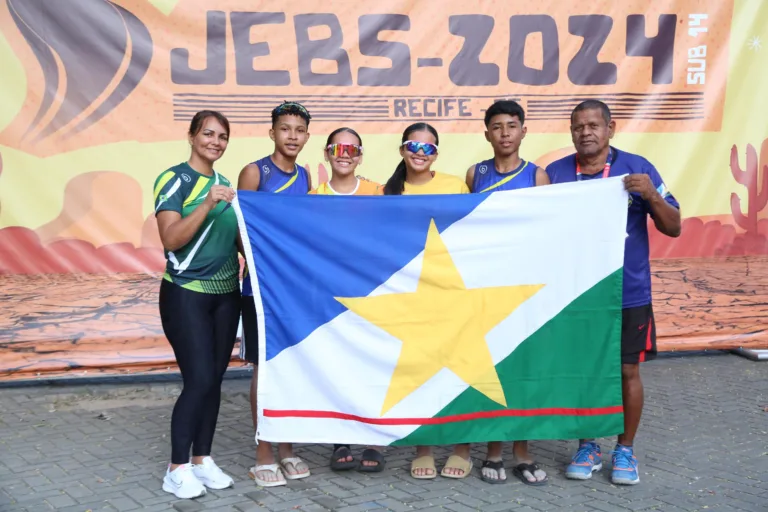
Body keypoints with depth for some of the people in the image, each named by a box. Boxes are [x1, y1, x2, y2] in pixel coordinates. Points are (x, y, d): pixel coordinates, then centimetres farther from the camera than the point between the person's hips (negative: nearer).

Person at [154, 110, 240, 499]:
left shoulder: (224, 183, 12)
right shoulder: (173, 180, -9)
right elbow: (171, 238, -20)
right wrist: (207, 204, -28)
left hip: (225, 294, 7)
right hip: (186, 295, -6)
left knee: (214, 379, 8)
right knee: (198, 381, -9)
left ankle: (202, 459, 20)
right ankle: (177, 469, 4)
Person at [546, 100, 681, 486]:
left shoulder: (637, 168, -5)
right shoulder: (555, 173, -1)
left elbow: (673, 228, -4)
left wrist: (651, 196, -21)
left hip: (628, 294, -1)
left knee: (627, 371, 8)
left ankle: (625, 450, 26)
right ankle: (587, 447, 28)